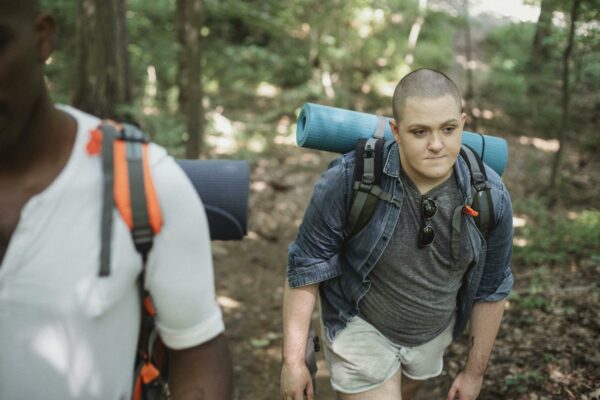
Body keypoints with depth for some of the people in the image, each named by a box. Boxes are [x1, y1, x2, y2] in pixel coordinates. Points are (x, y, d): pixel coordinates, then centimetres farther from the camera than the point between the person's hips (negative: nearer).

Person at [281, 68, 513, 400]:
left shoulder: (491, 196, -18)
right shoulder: (349, 179, -28)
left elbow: (490, 289, -4)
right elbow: (306, 266, -17)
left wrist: (475, 371, 4)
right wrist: (293, 359, -16)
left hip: (433, 332, 4)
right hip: (361, 326, -4)